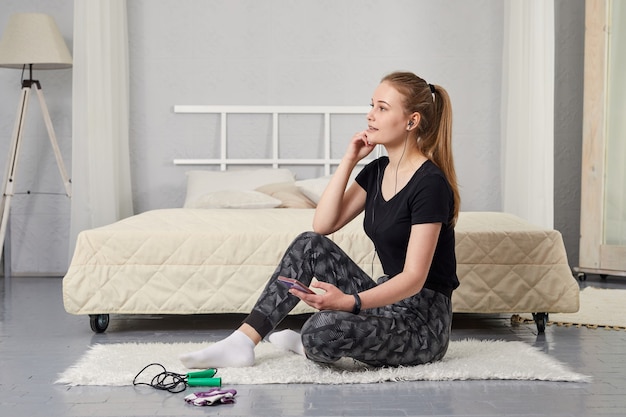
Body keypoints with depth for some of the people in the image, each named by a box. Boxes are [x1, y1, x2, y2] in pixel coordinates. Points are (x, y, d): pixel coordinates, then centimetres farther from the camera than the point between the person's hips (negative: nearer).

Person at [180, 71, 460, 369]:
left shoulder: (430, 182, -18)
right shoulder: (377, 171, 8)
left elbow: (414, 278, -23)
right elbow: (324, 224, 3)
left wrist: (349, 302, -38)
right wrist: (348, 160, -2)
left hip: (423, 322, -8)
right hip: (387, 300, 8)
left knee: (323, 329, -32)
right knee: (310, 244, -3)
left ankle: (307, 345, 6)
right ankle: (242, 342, -5)